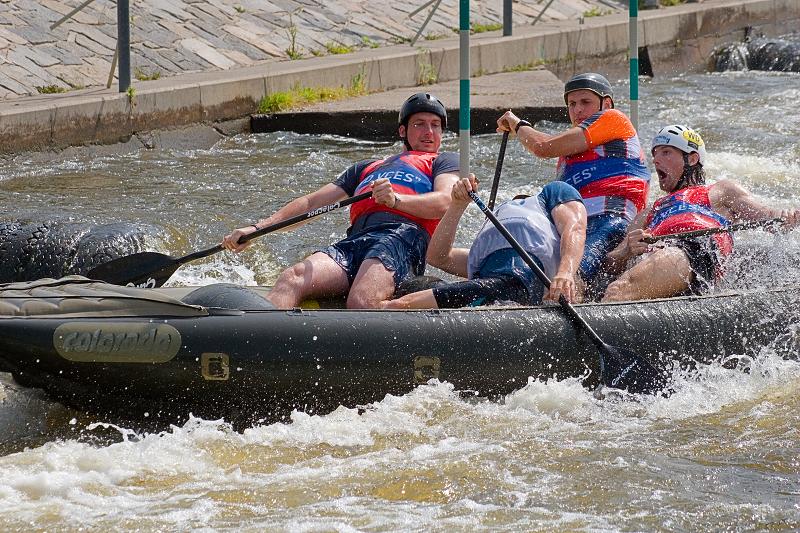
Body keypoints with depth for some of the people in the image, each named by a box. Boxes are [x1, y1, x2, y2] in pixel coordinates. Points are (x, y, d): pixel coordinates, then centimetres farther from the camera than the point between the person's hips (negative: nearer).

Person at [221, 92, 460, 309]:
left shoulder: (443, 161, 25)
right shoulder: (366, 168, 41)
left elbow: (444, 203, 2)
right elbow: (311, 203, 31)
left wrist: (396, 199, -19)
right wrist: (257, 228, 17)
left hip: (400, 239, -1)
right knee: (290, 280, -29)